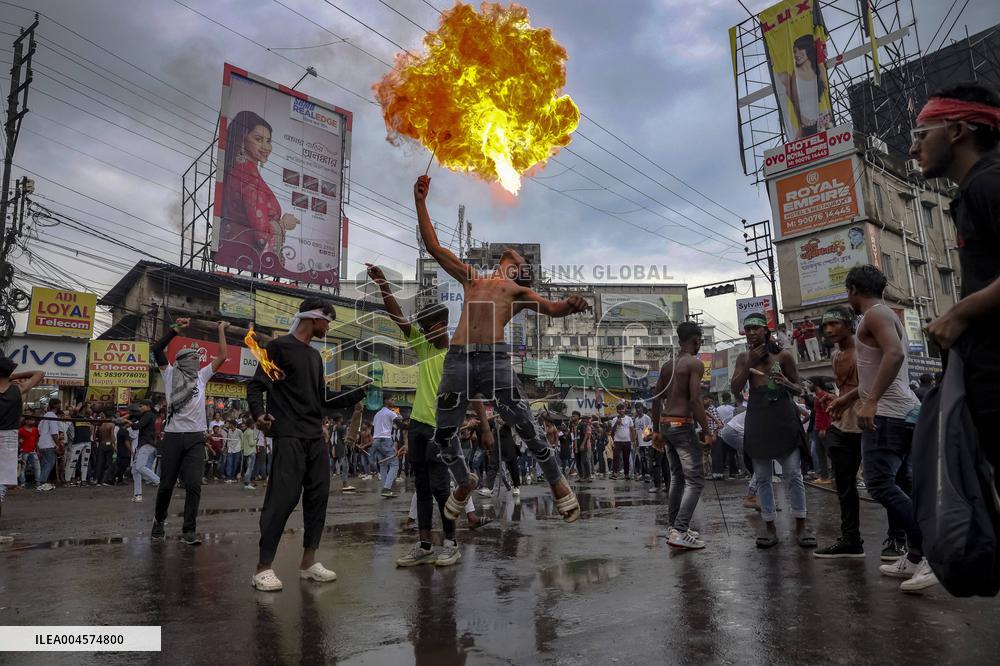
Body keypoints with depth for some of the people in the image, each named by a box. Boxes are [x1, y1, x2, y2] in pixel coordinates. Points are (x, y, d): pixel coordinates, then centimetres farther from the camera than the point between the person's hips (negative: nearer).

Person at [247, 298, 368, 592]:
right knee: (283, 498, -10)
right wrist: (259, 413, -24)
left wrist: (358, 393, 18)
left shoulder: (315, 356, 21)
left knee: (318, 496, 6)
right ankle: (263, 568, -3)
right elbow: (256, 384, -7)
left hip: (316, 437, 8)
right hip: (289, 436, -8)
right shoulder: (280, 346, -1)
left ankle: (308, 562, 14)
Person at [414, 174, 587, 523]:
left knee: (527, 429, -4)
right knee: (443, 435, 8)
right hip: (457, 359, 3)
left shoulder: (520, 291, 19)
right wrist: (420, 202, 26)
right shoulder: (472, 277, 27)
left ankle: (557, 481, 18)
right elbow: (434, 247, 27)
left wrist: (571, 305, -20)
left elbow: (552, 308, 4)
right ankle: (465, 482, 34)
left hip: (495, 358, -3)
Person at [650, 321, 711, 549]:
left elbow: (656, 398, 14)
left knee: (677, 477, 18)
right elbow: (695, 400, -18)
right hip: (683, 426, -8)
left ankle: (674, 527, 23)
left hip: (666, 425, 8)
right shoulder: (695, 363, -9)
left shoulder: (667, 365, 13)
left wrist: (657, 428, 21)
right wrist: (706, 431, -12)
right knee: (695, 480, -4)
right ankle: (680, 532, -11)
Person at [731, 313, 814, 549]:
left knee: (793, 473, -1)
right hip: (757, 417, 2)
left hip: (784, 416, -2)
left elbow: (798, 390, 8)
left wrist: (786, 383, -15)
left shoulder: (783, 356, 3)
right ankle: (769, 527, 14)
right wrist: (750, 363, -11)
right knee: (762, 476, 5)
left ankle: (801, 525, 10)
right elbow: (735, 388, -2)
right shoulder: (744, 358, 9)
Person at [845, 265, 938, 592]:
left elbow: (895, 354, -27)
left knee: (880, 485, -13)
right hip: (904, 412, 10)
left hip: (887, 414, -10)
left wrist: (871, 401, -32)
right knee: (896, 484, 11)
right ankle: (915, 557, 14)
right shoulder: (887, 316, 23)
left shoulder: (875, 314, -9)